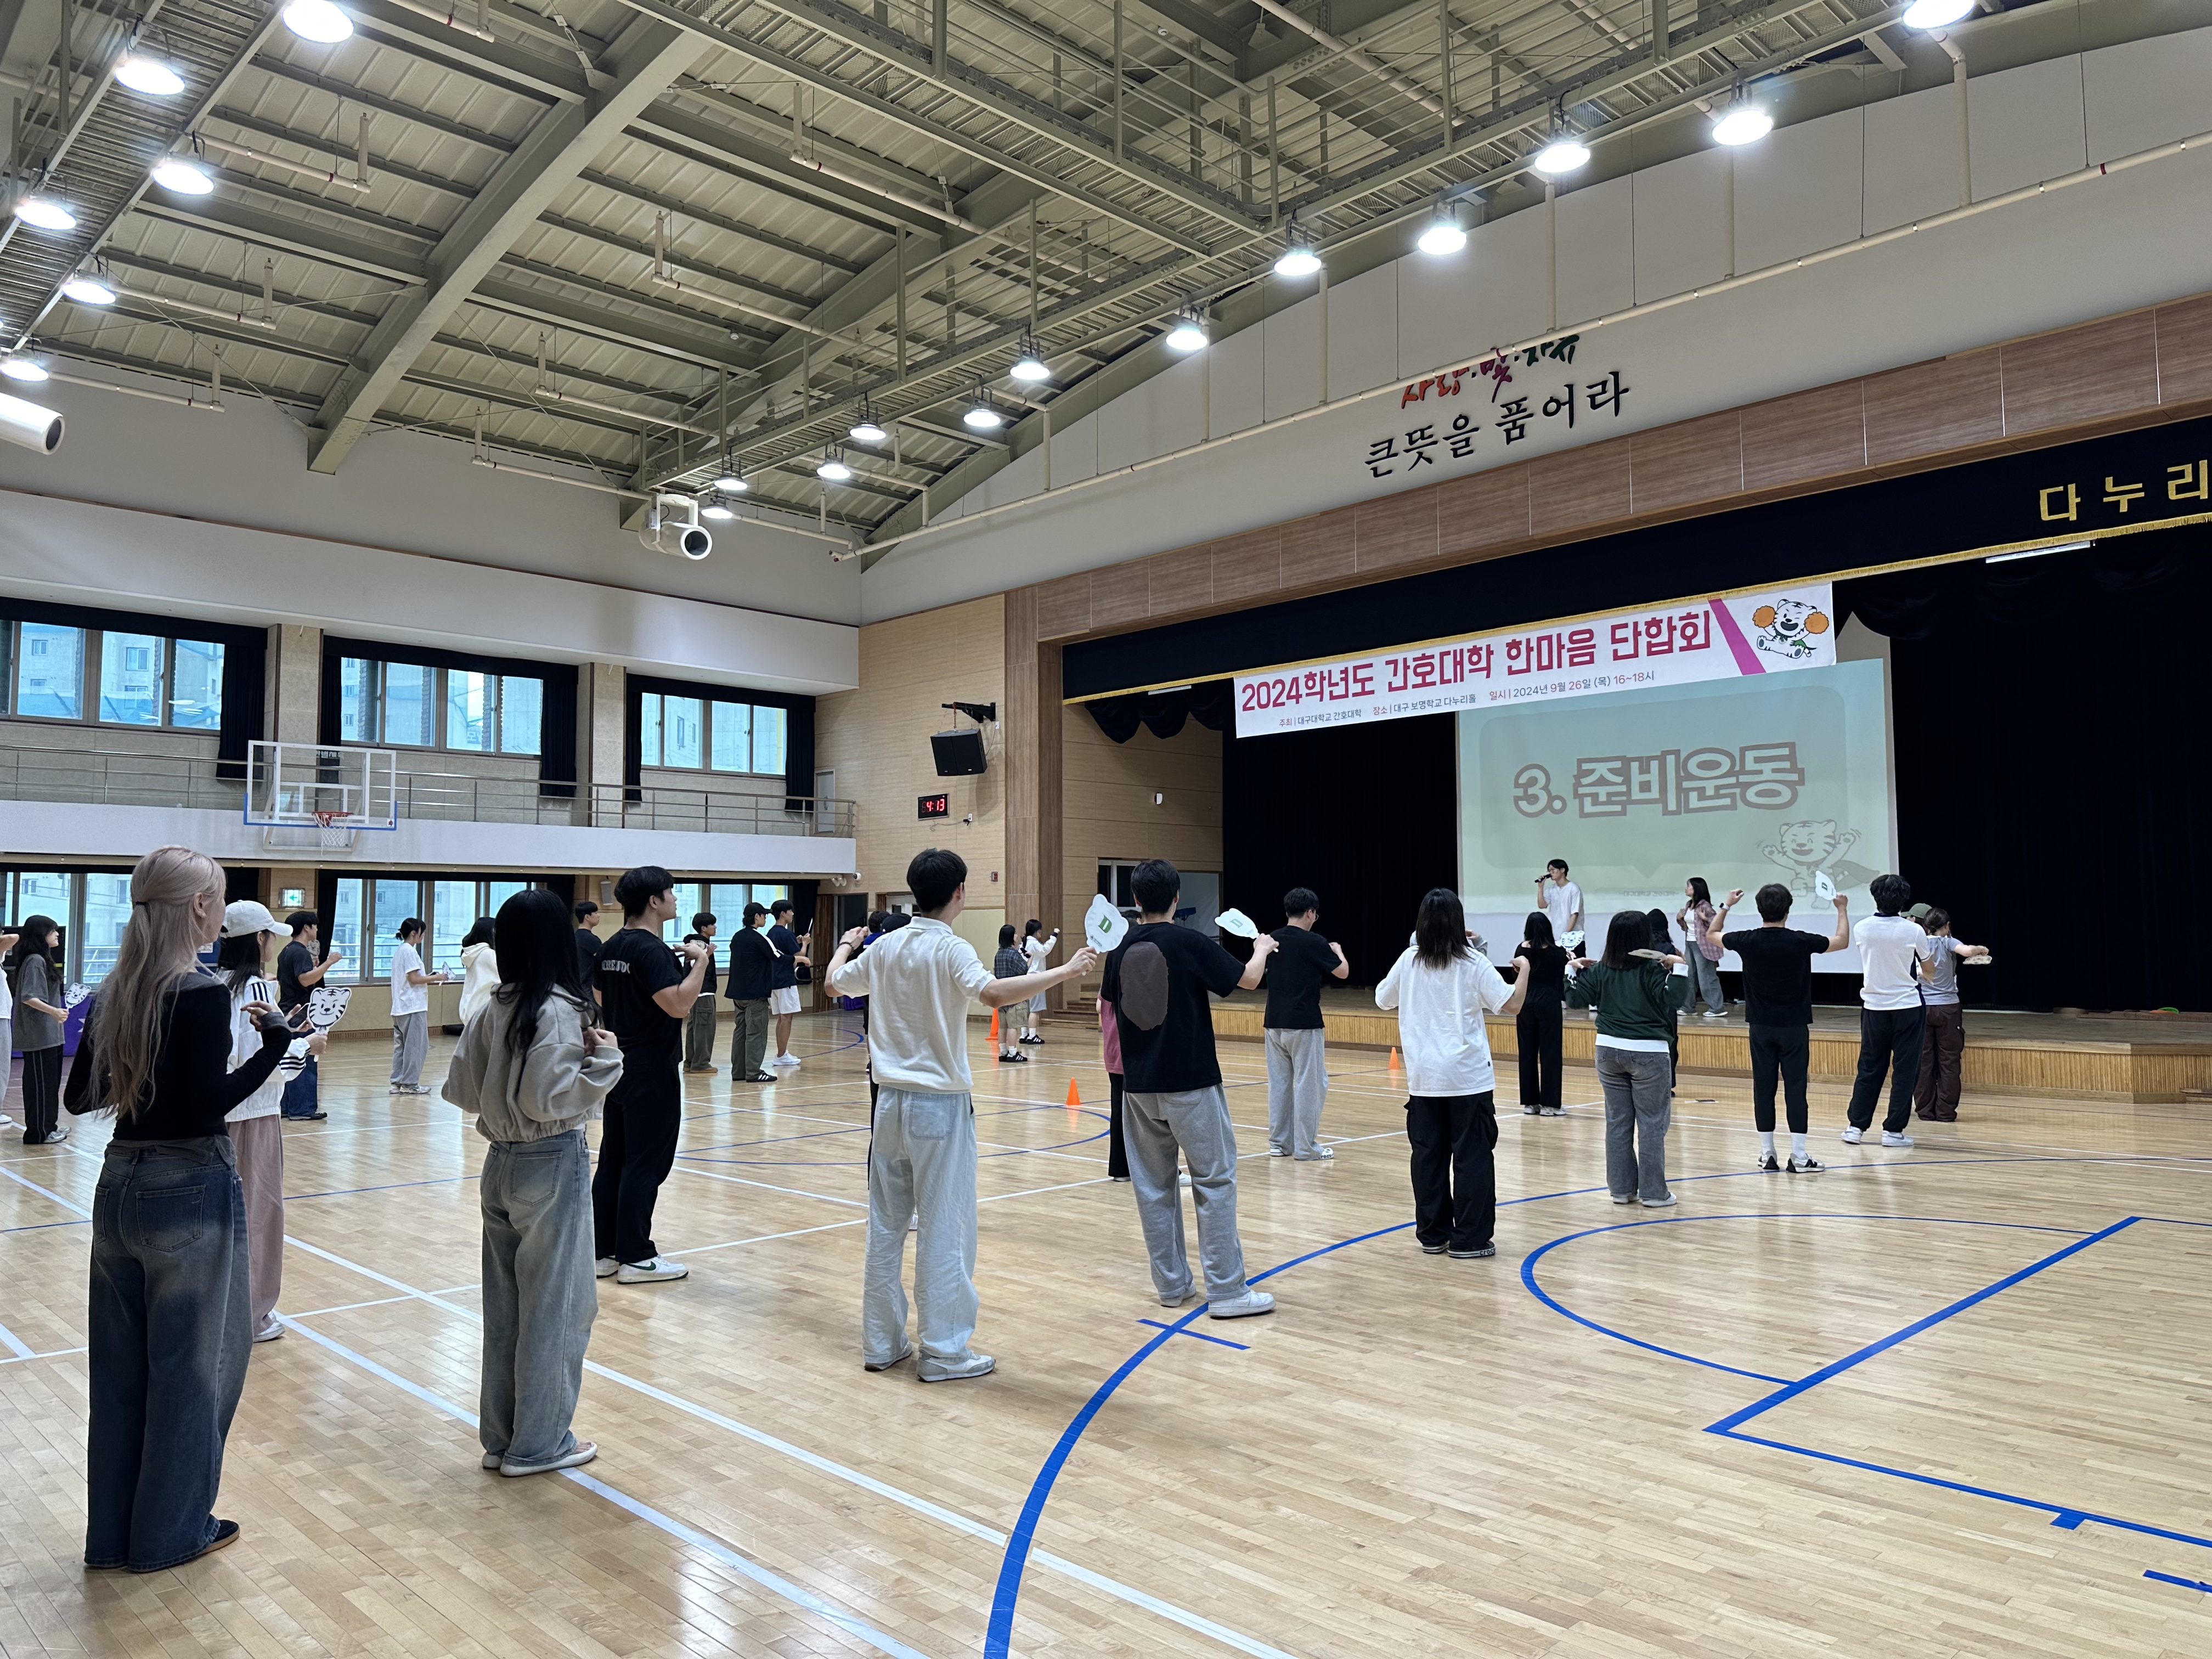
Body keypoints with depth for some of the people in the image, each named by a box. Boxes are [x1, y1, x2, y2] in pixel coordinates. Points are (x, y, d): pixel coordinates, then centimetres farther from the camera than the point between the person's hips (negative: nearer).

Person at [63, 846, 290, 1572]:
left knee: (119, 1366, 16)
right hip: (191, 1194, -8)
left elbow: (80, 1097, 11)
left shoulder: (113, 991, 5)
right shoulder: (202, 994, -18)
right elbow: (207, 1104, -22)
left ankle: (113, 1531, 28)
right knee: (192, 1366, 7)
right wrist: (274, 1041, -15)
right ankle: (171, 1532, 19)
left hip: (121, 1186, 8)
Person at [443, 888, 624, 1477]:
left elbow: (459, 1088, 7)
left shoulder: (493, 1010, 3)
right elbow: (546, 1100, -23)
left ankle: (501, 1437, 26)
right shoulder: (559, 1011, -18)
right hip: (553, 1168, -7)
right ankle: (539, 1443, 15)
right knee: (556, 1306, 6)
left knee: (505, 1306, 15)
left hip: (502, 1164, 8)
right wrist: (603, 1059, -15)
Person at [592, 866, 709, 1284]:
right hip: (652, 1072, -9)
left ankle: (602, 1251, 18)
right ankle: (635, 1258, 3)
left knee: (613, 1160, 12)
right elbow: (679, 1003, -29)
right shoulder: (651, 949, -19)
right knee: (646, 1165, -2)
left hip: (620, 1066, 9)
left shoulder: (610, 948, 10)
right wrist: (700, 961, -16)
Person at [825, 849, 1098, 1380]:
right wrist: (1067, 971, -28)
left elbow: (835, 982, 22)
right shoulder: (950, 949, -14)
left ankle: (881, 1342, 22)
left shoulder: (884, 947, 6)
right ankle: (943, 1352, 7)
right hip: (939, 1104, -7)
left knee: (885, 1226, 13)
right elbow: (994, 992, -32)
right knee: (944, 1231, 1)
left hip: (890, 1100, 7)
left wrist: (845, 946, 42)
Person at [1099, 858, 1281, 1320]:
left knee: (1153, 1185, 12)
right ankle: (1226, 1290, 3)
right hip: (1190, 1083, -5)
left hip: (1139, 1086, 5)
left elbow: (1108, 1005, 18)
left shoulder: (1121, 949, 4)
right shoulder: (1189, 942, -10)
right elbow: (1248, 979, -5)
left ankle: (1172, 1284, 17)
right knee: (1215, 1181, 2)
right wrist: (1263, 947, 14)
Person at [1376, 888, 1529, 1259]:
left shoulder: (1408, 961, 1)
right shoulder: (1472, 963, -9)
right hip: (1468, 1078, -4)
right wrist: (1525, 969, 5)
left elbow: (1382, 999, 16)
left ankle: (1433, 1234, 16)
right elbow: (1512, 1005, -11)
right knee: (1472, 1158, 3)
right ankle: (1469, 1239, 5)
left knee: (1428, 1156, 10)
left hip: (1423, 1079, 4)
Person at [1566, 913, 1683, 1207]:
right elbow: (1671, 1001, -21)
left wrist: (1576, 970, 15)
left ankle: (1621, 1189, 16)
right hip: (1647, 1053, -5)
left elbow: (1575, 999, 4)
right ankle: (1653, 1192, 6)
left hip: (1609, 1051, 5)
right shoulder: (1652, 970, -12)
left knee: (1618, 1122, 11)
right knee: (1651, 1124, 3)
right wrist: (1674, 970, -17)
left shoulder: (1599, 971, 1)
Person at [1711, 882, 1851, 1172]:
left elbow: (1711, 935, 13)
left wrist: (1727, 906, 24)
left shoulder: (1747, 941, -7)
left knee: (1763, 1088, 6)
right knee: (1795, 1088, 0)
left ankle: (1768, 1154, 10)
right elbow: (1843, 941, 7)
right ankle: (1798, 1156, -1)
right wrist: (1842, 909, 21)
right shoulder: (1800, 941, -11)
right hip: (1794, 1027, -2)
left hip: (1761, 1028, 2)